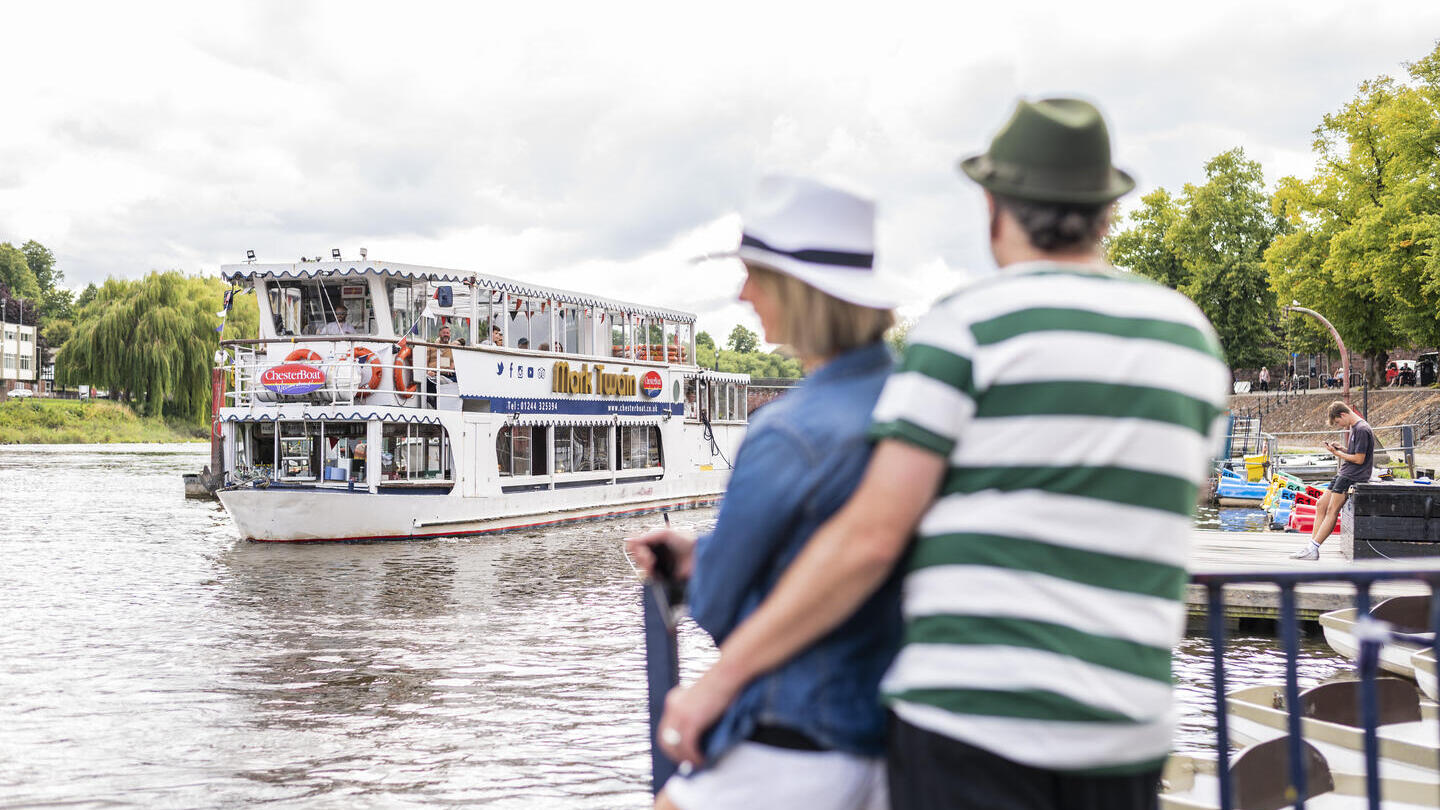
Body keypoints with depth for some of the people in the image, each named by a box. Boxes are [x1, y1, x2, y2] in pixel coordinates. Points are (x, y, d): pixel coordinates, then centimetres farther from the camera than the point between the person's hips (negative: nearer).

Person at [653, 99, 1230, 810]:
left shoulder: (969, 326, -7)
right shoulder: (1190, 338, 12)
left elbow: (870, 536, -12)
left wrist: (720, 677, -5)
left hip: (972, 718, -6)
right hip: (1128, 738, 6)